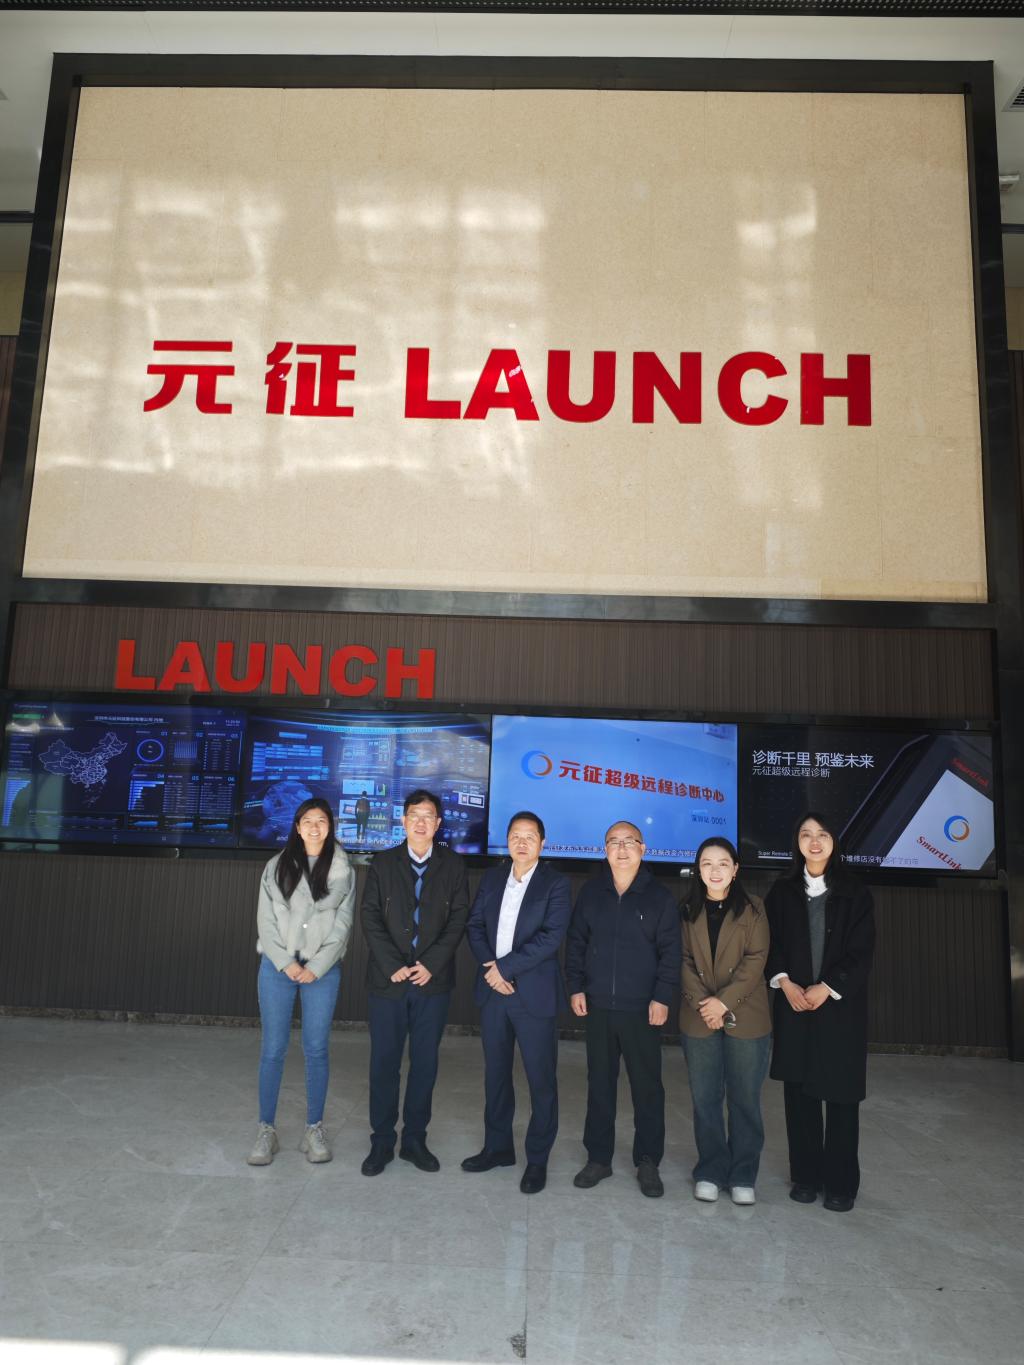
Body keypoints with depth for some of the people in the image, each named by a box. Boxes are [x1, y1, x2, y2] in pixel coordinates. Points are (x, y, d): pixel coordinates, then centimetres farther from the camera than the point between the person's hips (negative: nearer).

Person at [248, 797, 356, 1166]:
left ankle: (314, 1130, 16)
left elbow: (343, 924, 0)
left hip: (323, 970, 0)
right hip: (277, 966, 1)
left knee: (316, 1050, 5)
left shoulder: (343, 870, 3)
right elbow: (266, 920, 2)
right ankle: (266, 1131, 14)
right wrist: (286, 963, -8)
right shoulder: (277, 866, 5)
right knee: (272, 1050, 3)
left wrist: (316, 967, -8)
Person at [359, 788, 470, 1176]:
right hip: (388, 979, 0)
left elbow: (458, 918, 0)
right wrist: (394, 966, -10)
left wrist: (431, 965, -11)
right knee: (384, 1063, 5)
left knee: (425, 1063, 8)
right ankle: (382, 1141, 18)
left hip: (433, 980, 0)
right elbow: (371, 918, 0)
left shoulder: (453, 865, 4)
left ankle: (415, 1139, 21)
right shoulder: (383, 864, 4)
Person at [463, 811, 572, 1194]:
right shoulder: (491, 878, 9)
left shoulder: (555, 884, -6)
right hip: (493, 990, 5)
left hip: (534, 993, -4)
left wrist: (506, 967, -16)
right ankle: (498, 1147, 30)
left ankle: (537, 1159, 18)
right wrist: (490, 967, -10)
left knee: (541, 1079, 4)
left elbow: (551, 936, -15)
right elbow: (475, 926, 6)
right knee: (495, 1073, 15)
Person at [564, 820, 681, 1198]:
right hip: (597, 1007, 2)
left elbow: (670, 952, -3)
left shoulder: (660, 896, -2)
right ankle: (598, 1157, 25)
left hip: (642, 1010, -2)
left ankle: (648, 1162, 20)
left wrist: (662, 998, -9)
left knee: (647, 1086, 5)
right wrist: (576, 987, 3)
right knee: (599, 1084, 12)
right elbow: (576, 942, 9)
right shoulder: (591, 892, 5)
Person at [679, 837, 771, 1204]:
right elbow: (684, 960, 2)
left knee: (744, 1099, 6)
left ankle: (743, 1176, 19)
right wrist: (702, 1003, -12)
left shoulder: (752, 909, -2)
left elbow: (755, 961, -8)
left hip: (746, 1017, -2)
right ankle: (710, 1171, 22)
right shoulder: (689, 910, 6)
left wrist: (724, 1001, -16)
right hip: (698, 1019, 2)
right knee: (705, 1098, 8)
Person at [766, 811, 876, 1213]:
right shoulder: (783, 891, 6)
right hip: (794, 1006, 2)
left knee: (841, 1095, 3)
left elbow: (861, 952, -4)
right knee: (799, 1093, 6)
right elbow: (770, 942, 4)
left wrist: (826, 988, -13)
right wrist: (784, 982, -11)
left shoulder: (855, 893, 0)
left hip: (841, 1007, -2)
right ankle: (806, 1175, 19)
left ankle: (841, 1183, 16)